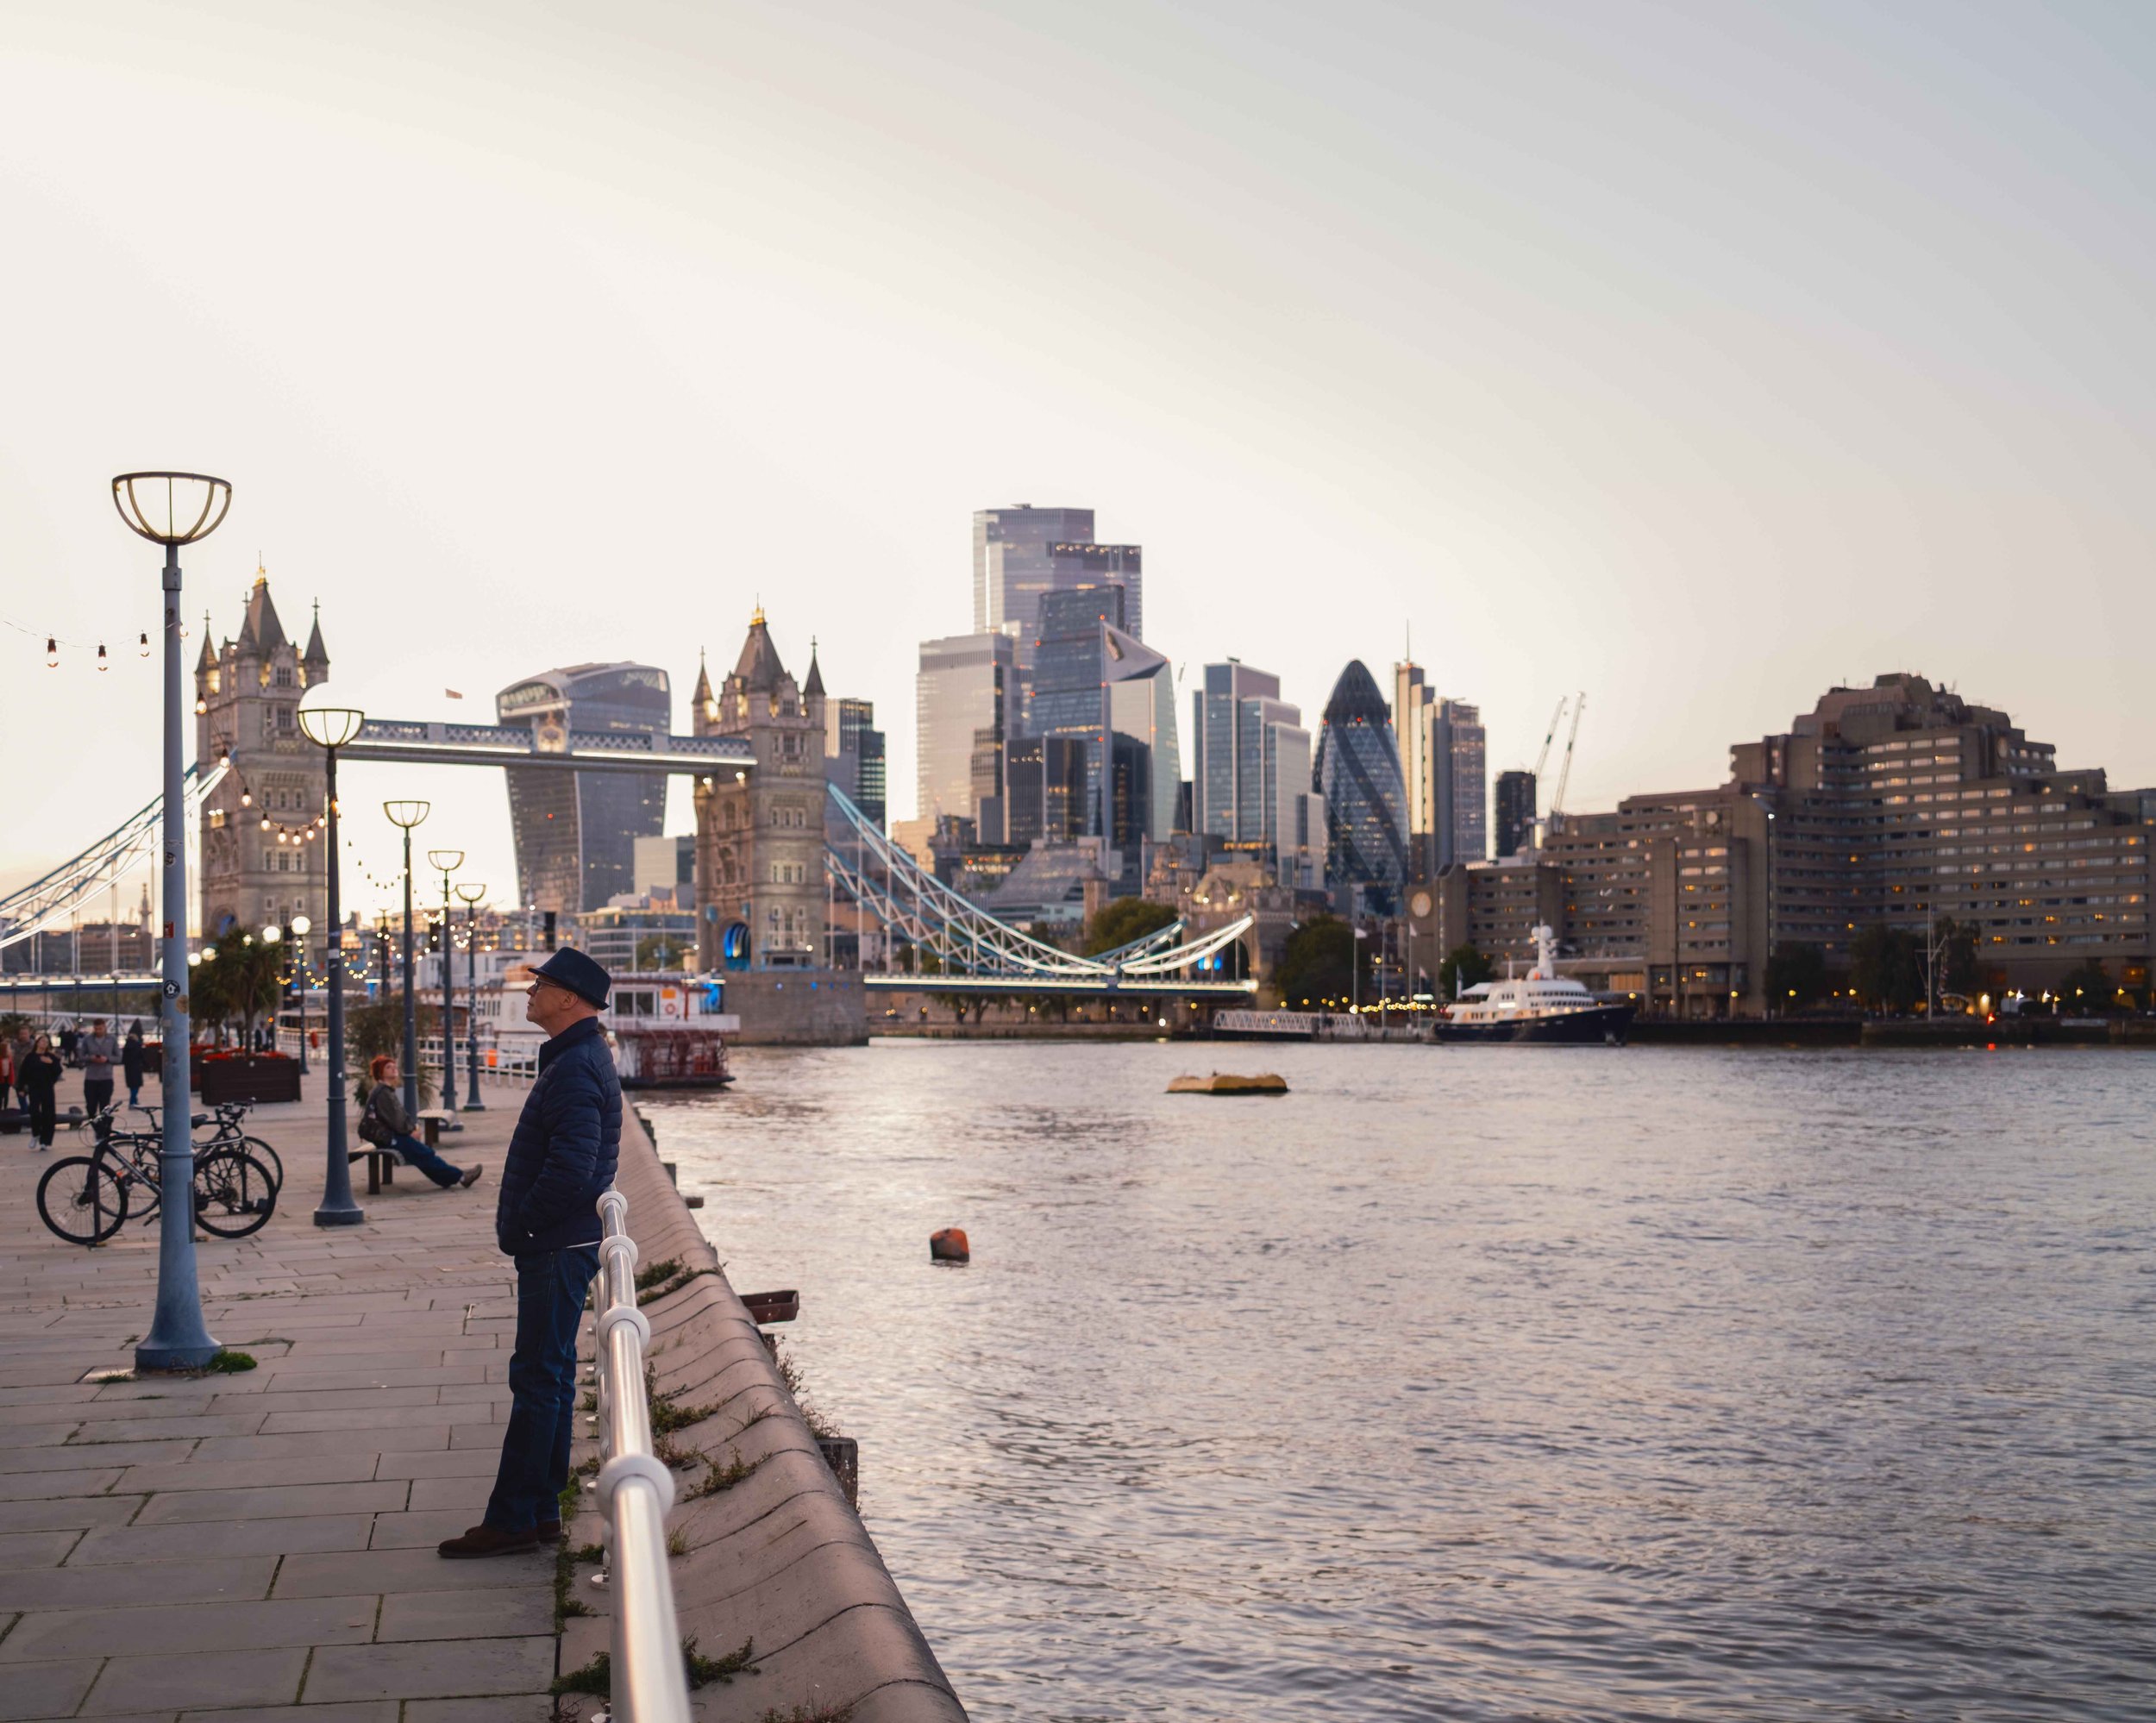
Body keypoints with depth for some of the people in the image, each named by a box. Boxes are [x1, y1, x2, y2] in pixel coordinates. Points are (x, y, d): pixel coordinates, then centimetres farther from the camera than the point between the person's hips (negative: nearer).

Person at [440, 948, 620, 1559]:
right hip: (560, 1246, 11)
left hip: (557, 1250, -11)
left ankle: (512, 1519, 1)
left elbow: (571, 1170, -28)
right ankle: (541, 1512, 22)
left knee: (539, 1379, -5)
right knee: (548, 1376, 14)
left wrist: (518, 1227, -15)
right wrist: (521, 1228, 14)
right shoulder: (582, 1058, 15)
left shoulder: (575, 1069, -19)